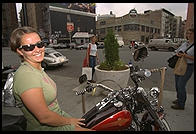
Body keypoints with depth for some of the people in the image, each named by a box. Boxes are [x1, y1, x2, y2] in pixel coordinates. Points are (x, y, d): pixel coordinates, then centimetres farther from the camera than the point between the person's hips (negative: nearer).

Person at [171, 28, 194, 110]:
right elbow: (177, 51, 20)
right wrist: (178, 54, -2)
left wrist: (185, 56, -23)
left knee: (181, 85, -9)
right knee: (177, 84, 13)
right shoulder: (184, 44, 13)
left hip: (188, 67, -7)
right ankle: (179, 99, 33)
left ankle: (181, 105, 3)